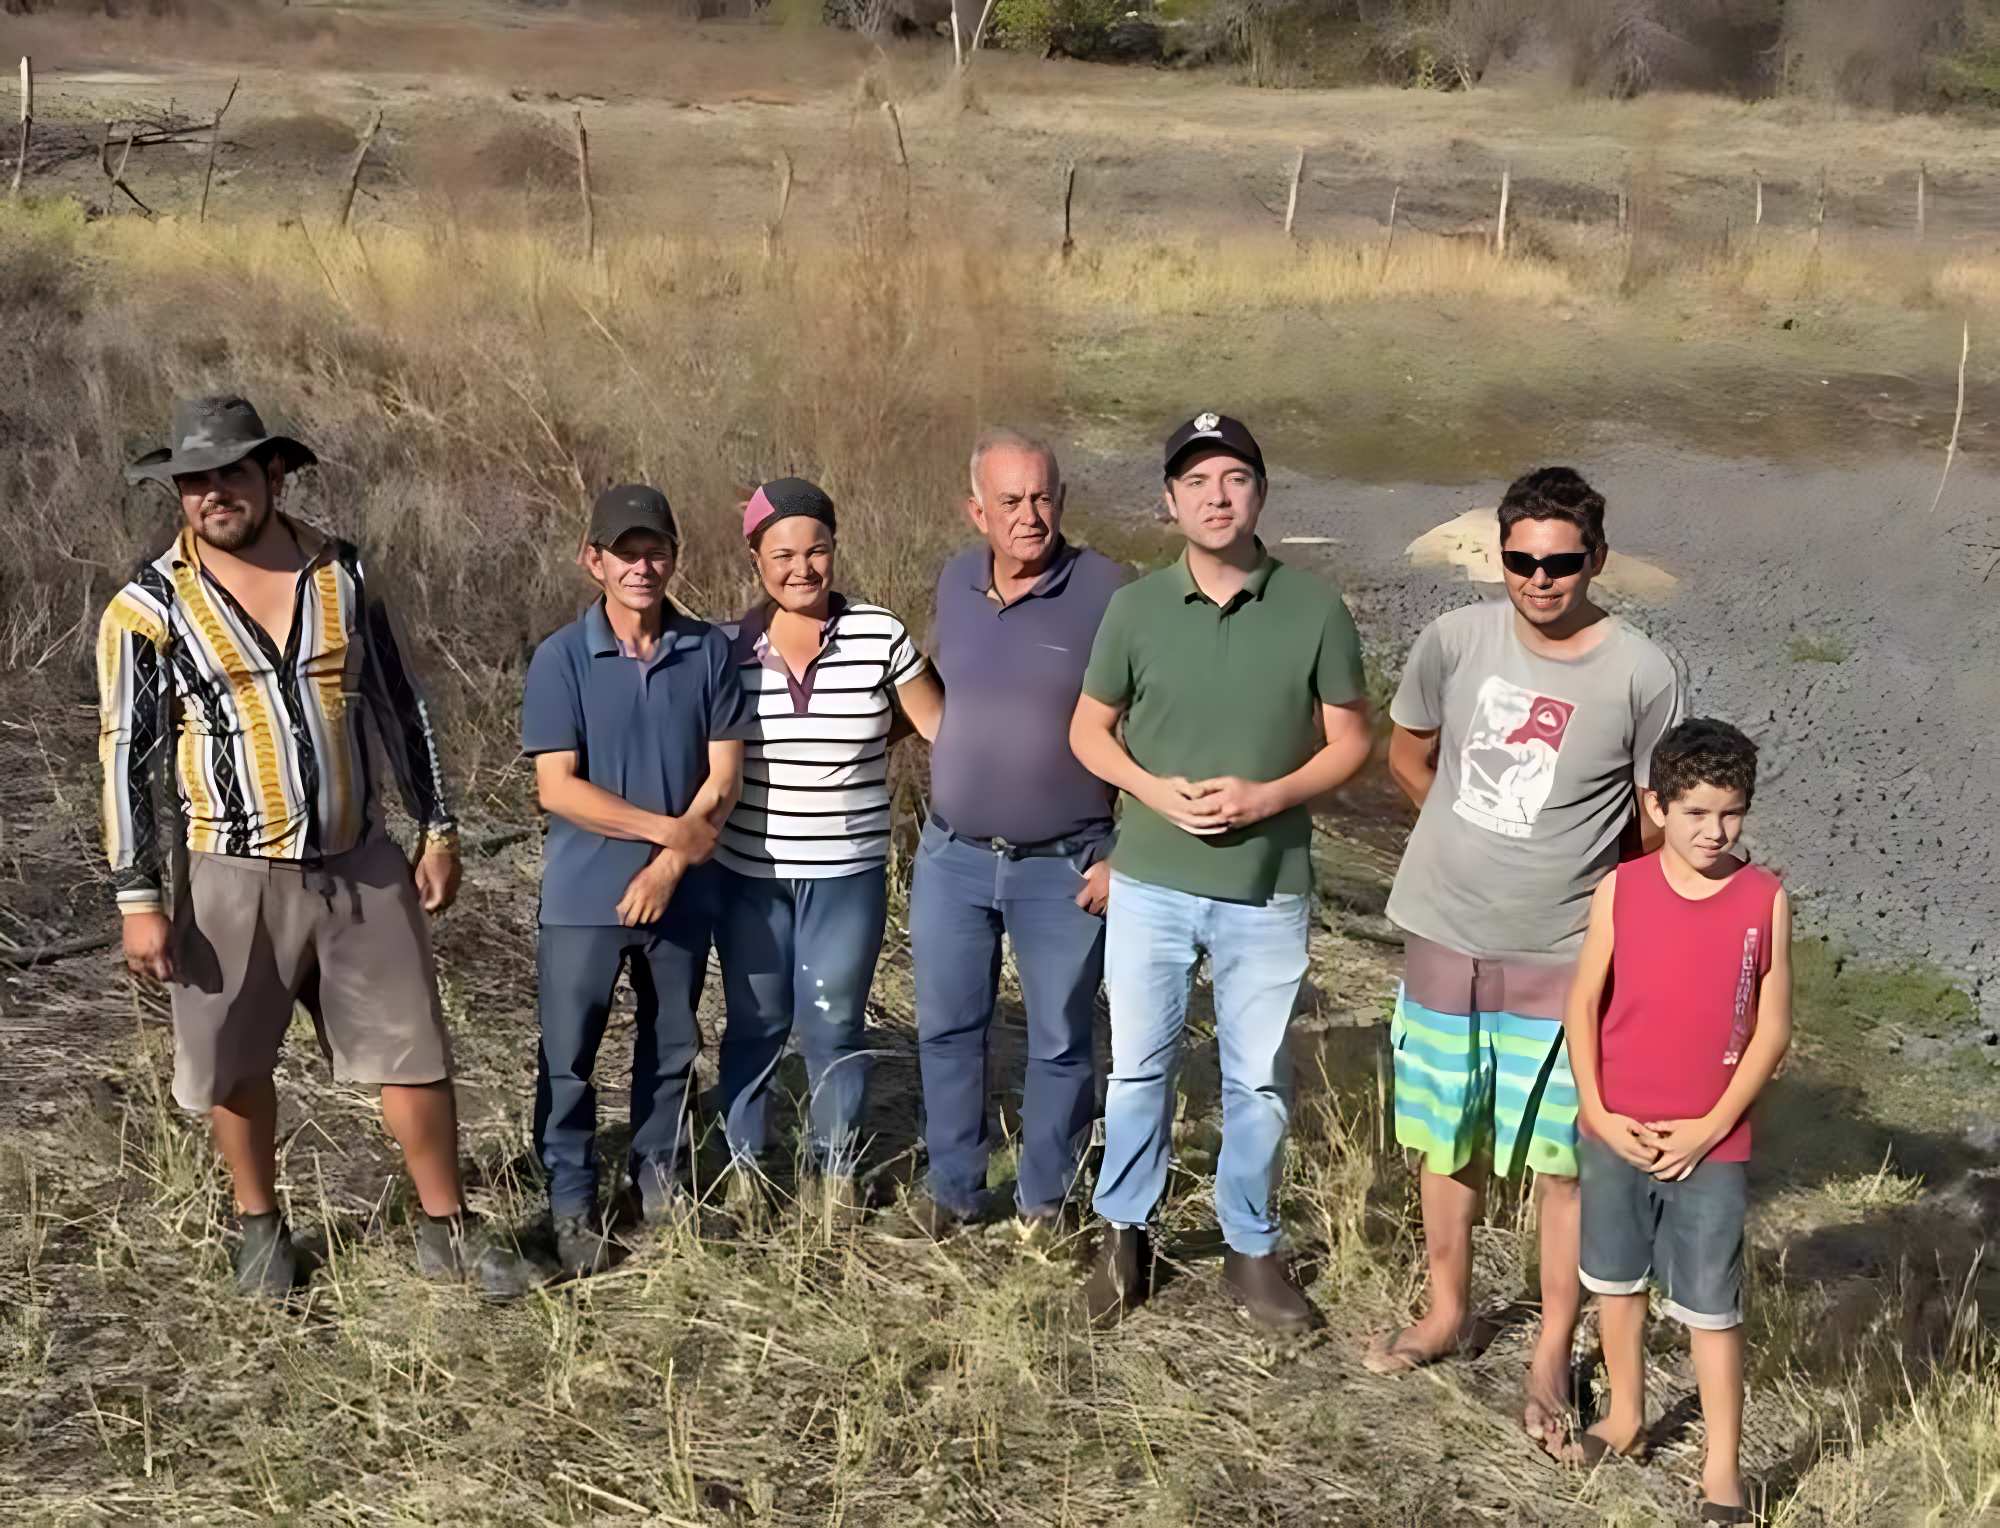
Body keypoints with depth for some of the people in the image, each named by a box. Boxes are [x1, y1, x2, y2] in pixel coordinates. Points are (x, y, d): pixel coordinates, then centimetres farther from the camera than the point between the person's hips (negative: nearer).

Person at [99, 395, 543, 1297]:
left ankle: (446, 1230, 21)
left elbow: (399, 709, 9)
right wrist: (140, 897, -10)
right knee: (236, 1067, 11)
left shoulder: (343, 575, 1)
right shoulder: (150, 607, -7)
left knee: (413, 1052, 6)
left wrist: (437, 829, 8)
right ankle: (261, 1227, 33)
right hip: (235, 877, -2)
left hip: (362, 865, 2)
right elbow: (128, 755, -6)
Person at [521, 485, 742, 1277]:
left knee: (672, 1046, 16)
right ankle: (571, 1203, 20)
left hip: (682, 894, 2)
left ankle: (659, 1178, 34)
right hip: (583, 895, -2)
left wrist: (670, 865, -14)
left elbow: (722, 777, -4)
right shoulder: (561, 658, -9)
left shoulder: (708, 652, -3)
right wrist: (670, 828, -15)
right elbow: (558, 788, -13)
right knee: (569, 1055, 5)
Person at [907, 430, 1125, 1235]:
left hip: (1064, 867, -4)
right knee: (947, 1029, 14)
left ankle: (1043, 1200, 27)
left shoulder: (1106, 593, -14)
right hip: (952, 856, 4)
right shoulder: (955, 581, 0)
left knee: (1060, 1041, 10)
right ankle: (953, 1185, 31)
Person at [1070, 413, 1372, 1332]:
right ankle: (1125, 1232, 31)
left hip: (1268, 892, 0)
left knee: (1259, 1079, 11)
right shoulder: (1135, 608, -4)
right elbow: (1089, 730, 4)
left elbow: (1349, 742, 0)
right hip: (1150, 883, 1)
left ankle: (1252, 1248, 29)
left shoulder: (1315, 612, -7)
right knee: (1138, 1067, 12)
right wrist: (1155, 792, -13)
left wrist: (1266, 796, -16)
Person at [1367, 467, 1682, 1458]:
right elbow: (1408, 754, 12)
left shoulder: (1641, 677, -12)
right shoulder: (1455, 642, -6)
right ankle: (1448, 1314, 37)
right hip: (1444, 937, 3)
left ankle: (1552, 1358, 20)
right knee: (1447, 1142, 17)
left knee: (1563, 1163, 4)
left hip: (1564, 958, -3)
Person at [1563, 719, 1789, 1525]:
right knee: (1616, 1282, 17)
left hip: (1710, 1145, -2)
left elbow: (1772, 1028, -5)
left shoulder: (1766, 900, -8)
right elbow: (1582, 1004, 0)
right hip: (1616, 1134, 2)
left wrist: (1710, 1127, -9)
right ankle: (1625, 1417, 37)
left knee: (1711, 1307, 4)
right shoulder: (1620, 890, -6)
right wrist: (1599, 1113, -7)